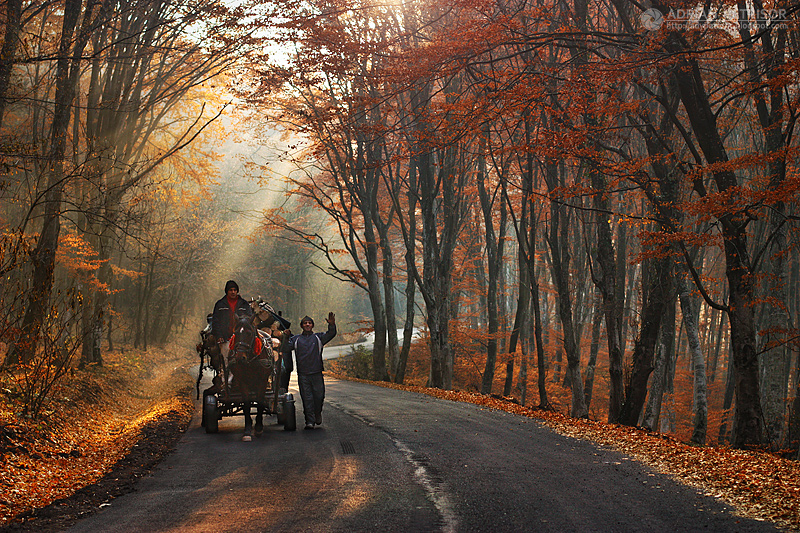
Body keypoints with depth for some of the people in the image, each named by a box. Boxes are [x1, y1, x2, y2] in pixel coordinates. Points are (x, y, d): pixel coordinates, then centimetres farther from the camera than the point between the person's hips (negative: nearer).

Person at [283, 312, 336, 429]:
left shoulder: (318, 337, 14)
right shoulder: (295, 339, 14)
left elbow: (331, 335, -2)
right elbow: (285, 349, 3)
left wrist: (332, 325, -22)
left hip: (317, 373, 0)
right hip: (303, 374, 0)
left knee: (319, 396, -1)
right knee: (307, 398, -3)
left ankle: (318, 415, 25)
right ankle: (310, 421, 0)